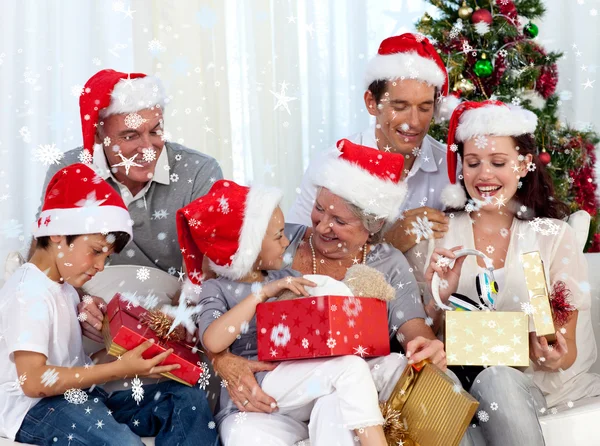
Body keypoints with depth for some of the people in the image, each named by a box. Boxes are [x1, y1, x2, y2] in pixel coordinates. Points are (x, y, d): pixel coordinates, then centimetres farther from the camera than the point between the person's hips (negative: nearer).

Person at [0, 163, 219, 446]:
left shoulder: (63, 285, 15)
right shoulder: (30, 294, -15)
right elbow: (33, 381, -24)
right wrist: (119, 369, -23)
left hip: (78, 398, 10)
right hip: (35, 410, -10)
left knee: (188, 399, -6)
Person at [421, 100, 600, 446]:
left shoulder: (555, 236, 1)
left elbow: (568, 349, 2)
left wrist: (556, 359, -21)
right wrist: (439, 296, -17)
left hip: (542, 377, 0)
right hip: (471, 375, 0)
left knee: (499, 380, -32)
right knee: (497, 380, -33)